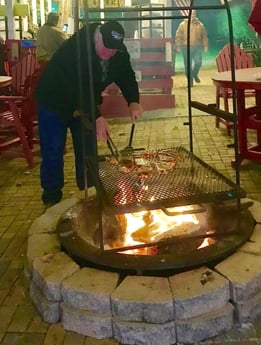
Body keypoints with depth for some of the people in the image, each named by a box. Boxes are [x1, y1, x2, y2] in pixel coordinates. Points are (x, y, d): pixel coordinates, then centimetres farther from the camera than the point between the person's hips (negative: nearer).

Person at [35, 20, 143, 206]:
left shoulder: (119, 51, -12)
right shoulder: (76, 47, -33)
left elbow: (127, 76, -9)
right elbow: (78, 87, -39)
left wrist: (134, 102, -29)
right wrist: (97, 117, -46)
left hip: (85, 105, 5)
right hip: (55, 102, -5)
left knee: (88, 151, 6)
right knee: (53, 153, -2)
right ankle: (52, 198, 13)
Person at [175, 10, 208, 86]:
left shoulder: (200, 25, 7)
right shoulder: (183, 24, 2)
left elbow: (204, 36, 10)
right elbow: (178, 36, 1)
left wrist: (205, 46, 4)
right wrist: (178, 46, -6)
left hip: (197, 47, 1)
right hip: (186, 47, -1)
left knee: (198, 62, -10)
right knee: (187, 65, 0)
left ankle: (195, 74, 20)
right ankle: (190, 80, 13)